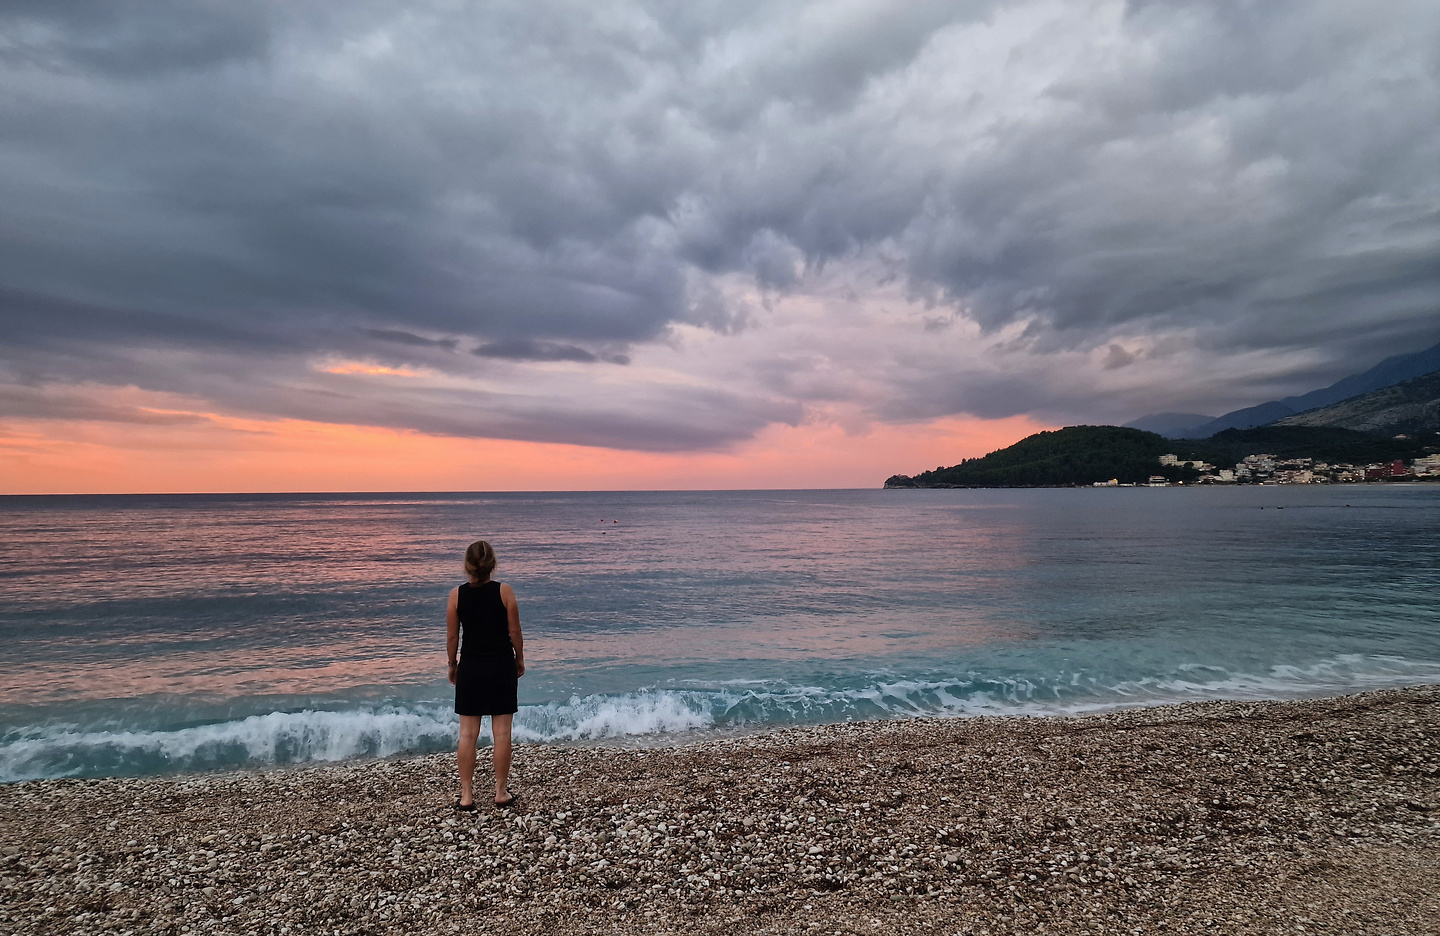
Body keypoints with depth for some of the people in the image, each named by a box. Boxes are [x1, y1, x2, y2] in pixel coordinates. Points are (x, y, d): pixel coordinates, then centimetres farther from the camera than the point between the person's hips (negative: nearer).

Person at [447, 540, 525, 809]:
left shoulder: (456, 594, -5)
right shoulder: (504, 592, -9)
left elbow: (452, 637, 0)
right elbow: (514, 632, -5)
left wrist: (452, 666, 15)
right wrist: (519, 660, 10)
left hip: (470, 668, 1)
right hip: (502, 666, -1)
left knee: (468, 734, 10)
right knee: (502, 733, 7)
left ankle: (466, 796, 16)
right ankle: (501, 793, 15)